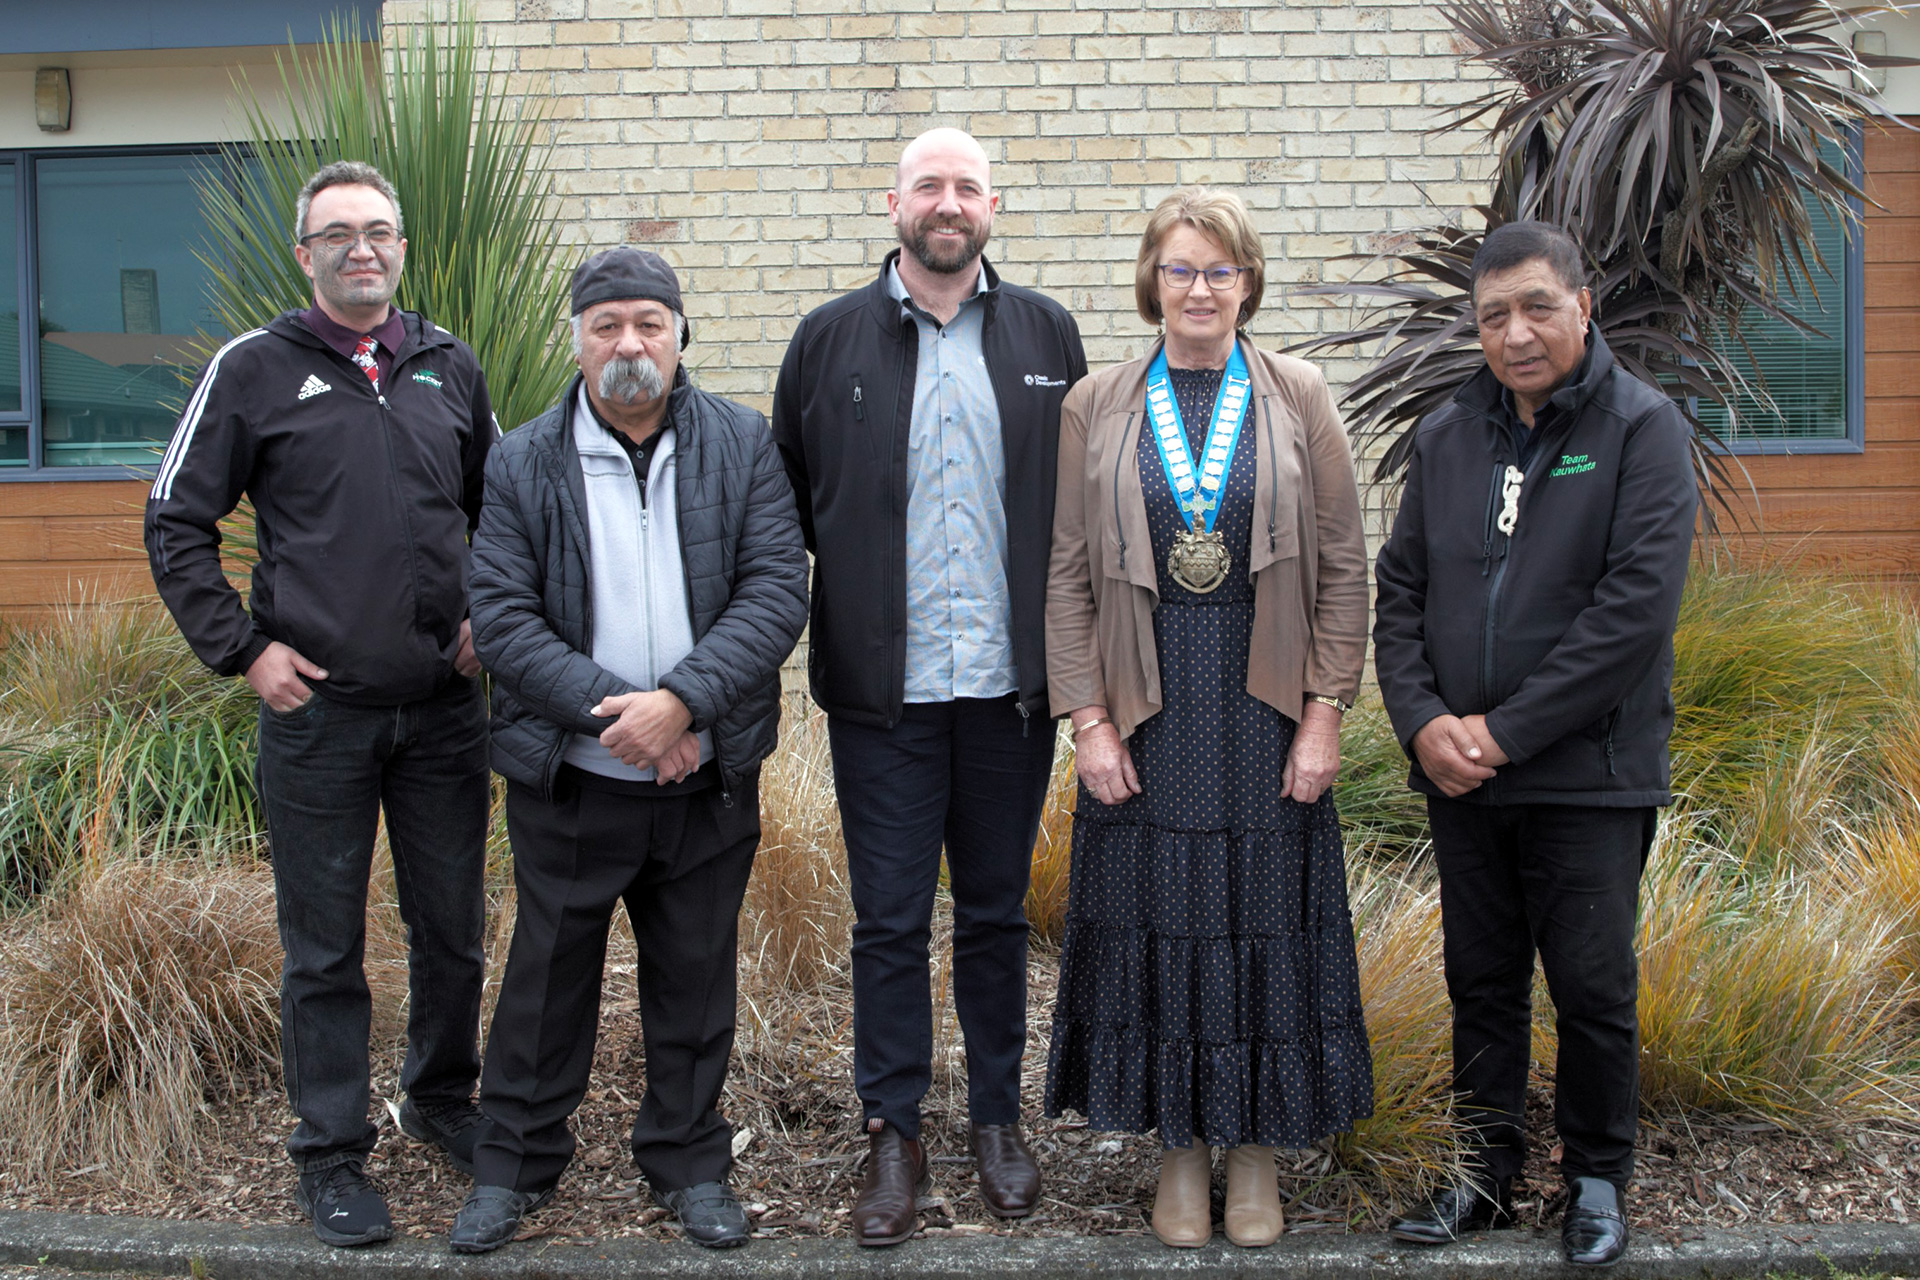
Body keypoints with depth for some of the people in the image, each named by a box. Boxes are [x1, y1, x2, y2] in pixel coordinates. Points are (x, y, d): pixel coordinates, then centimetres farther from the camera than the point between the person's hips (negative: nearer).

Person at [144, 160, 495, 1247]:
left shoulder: (449, 365, 9)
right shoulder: (256, 369, -1)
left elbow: (499, 507, 21)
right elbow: (176, 524, 3)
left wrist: (489, 618, 7)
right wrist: (243, 648, -5)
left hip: (446, 704, 3)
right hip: (317, 709, -3)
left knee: (455, 929, 13)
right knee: (325, 946, 5)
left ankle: (445, 1098, 34)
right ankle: (333, 1153, 19)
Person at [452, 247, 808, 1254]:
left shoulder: (741, 446, 0)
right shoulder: (522, 463, -1)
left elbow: (775, 592, -8)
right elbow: (500, 615, -7)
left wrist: (681, 699, -20)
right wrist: (603, 706, -18)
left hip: (707, 778, 1)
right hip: (569, 781, 0)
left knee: (694, 978, 13)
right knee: (548, 977, 12)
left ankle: (690, 1161, 30)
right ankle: (514, 1160, 29)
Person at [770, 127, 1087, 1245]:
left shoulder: (1048, 335, 5)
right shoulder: (832, 340, 3)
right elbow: (788, 502, 7)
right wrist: (827, 606, 0)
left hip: (1009, 686, 1)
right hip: (882, 688, -1)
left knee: (997, 912, 13)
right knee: (891, 922, 6)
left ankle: (999, 1118, 29)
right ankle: (894, 1134, 20)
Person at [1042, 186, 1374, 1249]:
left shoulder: (1299, 399, 2)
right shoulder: (1095, 407, 3)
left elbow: (1344, 569, 1)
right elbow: (1067, 574, 2)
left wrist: (1325, 712, -5)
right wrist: (1088, 718, -5)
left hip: (1266, 710, 0)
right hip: (1144, 710, 1)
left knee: (1265, 916, 6)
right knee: (1155, 918, 7)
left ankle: (1256, 1144, 23)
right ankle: (1179, 1147, 22)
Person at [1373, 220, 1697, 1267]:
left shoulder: (1641, 427, -7)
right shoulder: (1446, 436, 9)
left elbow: (1638, 602, -16)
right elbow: (1398, 590, 10)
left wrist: (1507, 729, -16)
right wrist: (1422, 720, -7)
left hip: (1588, 776, -4)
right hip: (1459, 773, 5)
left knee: (1593, 988, 5)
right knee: (1481, 983, 13)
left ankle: (1598, 1179, 23)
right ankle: (1488, 1172, 27)